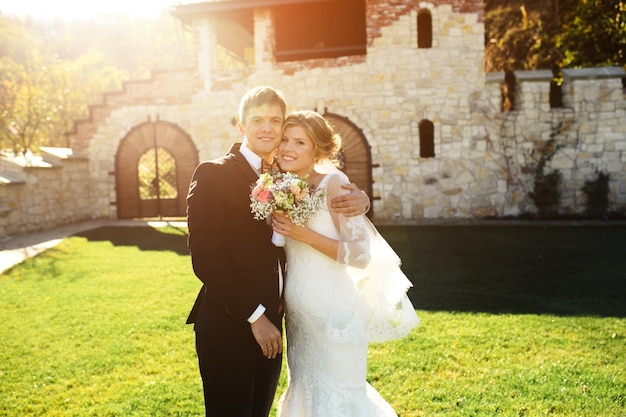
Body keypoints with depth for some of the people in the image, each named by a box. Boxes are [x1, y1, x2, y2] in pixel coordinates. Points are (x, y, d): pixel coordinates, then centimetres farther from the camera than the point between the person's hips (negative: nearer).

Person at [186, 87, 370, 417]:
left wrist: (360, 201, -8)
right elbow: (205, 257, -15)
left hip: (269, 329, 6)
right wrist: (254, 315, -15)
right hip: (228, 330, -6)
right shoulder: (213, 174, -8)